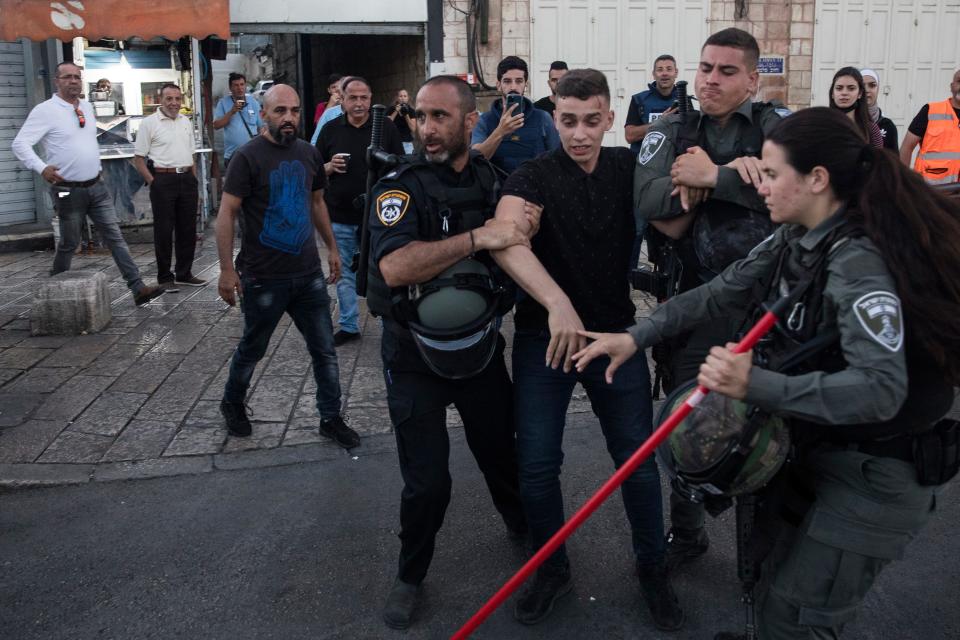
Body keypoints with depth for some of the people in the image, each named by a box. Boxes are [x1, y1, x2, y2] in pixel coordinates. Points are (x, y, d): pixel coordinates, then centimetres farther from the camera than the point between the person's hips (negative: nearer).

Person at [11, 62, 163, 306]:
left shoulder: (87, 107, 10)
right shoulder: (45, 110, -10)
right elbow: (20, 143, -14)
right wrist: (41, 168, -27)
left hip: (96, 186, 6)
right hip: (68, 191, -5)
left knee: (115, 237, -1)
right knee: (69, 245, 6)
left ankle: (138, 289, -4)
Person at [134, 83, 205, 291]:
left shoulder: (185, 121, 14)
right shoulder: (149, 123, -3)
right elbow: (139, 158, -4)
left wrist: (194, 180, 14)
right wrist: (152, 182, -12)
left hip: (187, 179, 6)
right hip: (163, 180, -6)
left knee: (188, 229, 9)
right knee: (164, 230, -1)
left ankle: (184, 274, 20)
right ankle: (165, 277, 8)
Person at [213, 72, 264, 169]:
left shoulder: (253, 102, 7)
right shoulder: (223, 103, 2)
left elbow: (261, 127, 11)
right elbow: (216, 125, -6)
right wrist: (231, 112, -15)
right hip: (232, 154, -1)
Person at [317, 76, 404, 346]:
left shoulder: (386, 127, 0)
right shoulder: (331, 129, 5)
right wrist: (329, 167, -10)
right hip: (340, 217, 3)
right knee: (344, 274, 11)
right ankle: (348, 326, 25)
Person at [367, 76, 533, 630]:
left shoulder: (494, 180, 0)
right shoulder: (400, 187, -15)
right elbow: (395, 268, -33)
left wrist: (523, 226, -9)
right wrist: (477, 238, -34)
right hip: (416, 359, -3)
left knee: (502, 455, 17)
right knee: (428, 483, 0)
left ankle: (525, 530, 47)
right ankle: (411, 576, 27)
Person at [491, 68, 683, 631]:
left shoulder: (627, 167, 2)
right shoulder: (534, 176, -11)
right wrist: (557, 302, -45)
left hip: (617, 331, 2)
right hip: (544, 335, -2)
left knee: (637, 457, 6)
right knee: (537, 463, 2)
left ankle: (653, 569, 28)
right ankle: (553, 569, 26)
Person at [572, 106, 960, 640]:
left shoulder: (859, 262, -28)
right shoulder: (798, 238, -1)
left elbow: (881, 388, -35)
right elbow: (722, 293, 3)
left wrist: (756, 387, -42)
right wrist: (637, 336, -2)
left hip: (874, 475, -8)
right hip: (816, 447, 9)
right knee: (782, 576, 24)